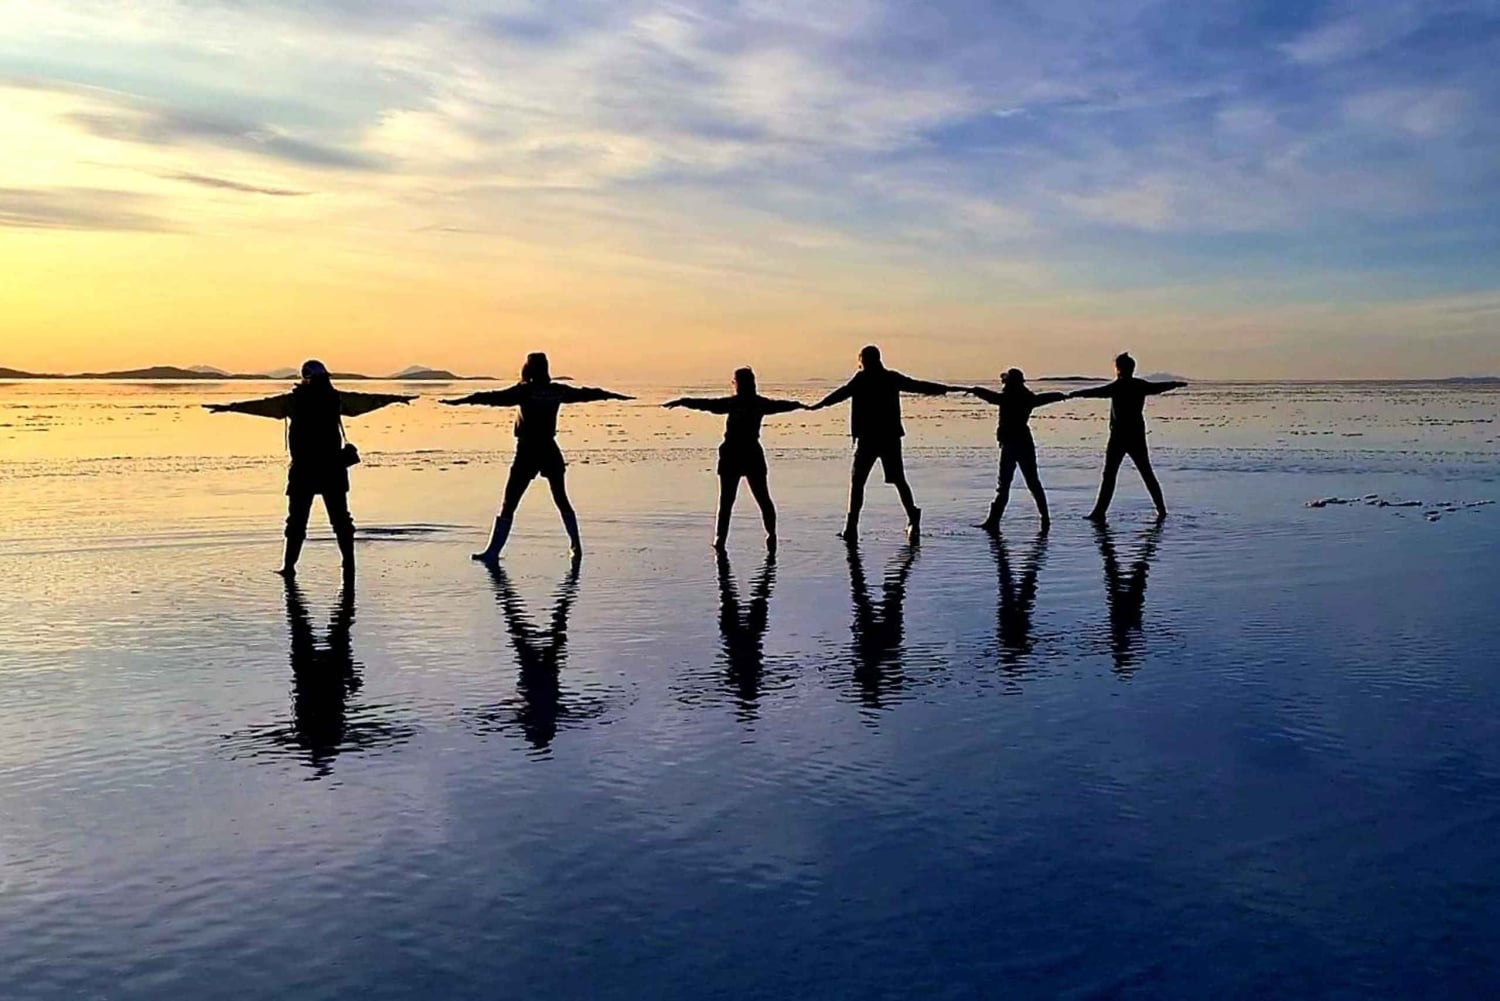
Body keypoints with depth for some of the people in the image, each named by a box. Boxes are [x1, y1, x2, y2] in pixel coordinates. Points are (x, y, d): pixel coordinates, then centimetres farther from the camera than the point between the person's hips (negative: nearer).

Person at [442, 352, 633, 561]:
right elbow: (586, 394, 19)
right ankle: (576, 545, 24)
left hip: (527, 452, -5)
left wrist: (459, 401, -19)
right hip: (550, 451, 5)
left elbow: (493, 397, -17)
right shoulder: (558, 390, 6)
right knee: (561, 500, 19)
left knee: (509, 504, -4)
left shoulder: (524, 390, -8)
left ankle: (493, 551, -7)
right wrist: (616, 395, 33)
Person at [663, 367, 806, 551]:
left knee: (726, 500, -1)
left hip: (732, 455, -3)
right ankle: (771, 534, 11)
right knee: (763, 497, 13)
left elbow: (706, 403, -15)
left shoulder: (732, 403, -8)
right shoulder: (761, 403, 5)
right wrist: (799, 405, 42)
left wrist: (682, 401, -10)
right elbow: (782, 405, 23)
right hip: (753, 454, 4)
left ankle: (720, 539, -3)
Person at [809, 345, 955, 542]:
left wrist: (817, 406, -18)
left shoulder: (862, 379, -4)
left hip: (868, 438, -4)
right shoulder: (893, 378, 9)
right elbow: (921, 386, 16)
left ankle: (852, 526, -7)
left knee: (857, 482, 0)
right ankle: (913, 518, 2)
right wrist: (948, 389, 27)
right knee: (899, 480, 14)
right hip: (891, 437, 4)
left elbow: (842, 393, -16)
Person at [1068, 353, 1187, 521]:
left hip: (1119, 436, -6)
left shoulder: (1118, 386, -10)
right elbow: (1160, 387, 25)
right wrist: (1177, 384, 44)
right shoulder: (1141, 385, 8)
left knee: (1109, 475, -6)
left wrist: (1074, 394, -17)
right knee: (1147, 474, 13)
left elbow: (1097, 392, -21)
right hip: (1138, 436, 6)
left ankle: (1100, 511, -10)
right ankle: (1161, 509, 15)